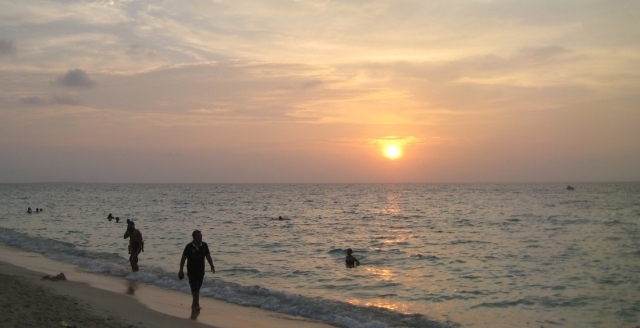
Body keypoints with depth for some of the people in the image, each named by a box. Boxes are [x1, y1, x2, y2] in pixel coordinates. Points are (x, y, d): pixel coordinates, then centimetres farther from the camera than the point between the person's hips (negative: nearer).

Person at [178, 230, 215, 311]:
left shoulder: (204, 245, -2)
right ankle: (196, 304, -8)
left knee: (197, 288, 13)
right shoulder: (189, 246, -11)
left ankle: (195, 304, 25)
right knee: (195, 288, -11)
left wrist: (212, 266, -4)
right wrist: (181, 270, -3)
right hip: (191, 271, -4)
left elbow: (208, 256, 5)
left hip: (201, 271, 4)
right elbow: (183, 258, -5)